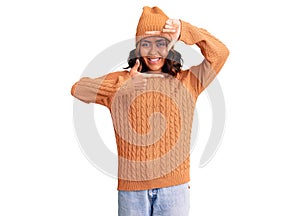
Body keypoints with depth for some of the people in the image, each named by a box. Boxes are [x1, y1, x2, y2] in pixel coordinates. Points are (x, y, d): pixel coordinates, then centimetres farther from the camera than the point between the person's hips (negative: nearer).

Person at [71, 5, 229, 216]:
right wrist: (122, 86, -15)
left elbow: (220, 53, -1)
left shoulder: (187, 81, 6)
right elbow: (78, 89, -3)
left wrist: (184, 30, -11)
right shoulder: (120, 80, 5)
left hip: (174, 187, 0)